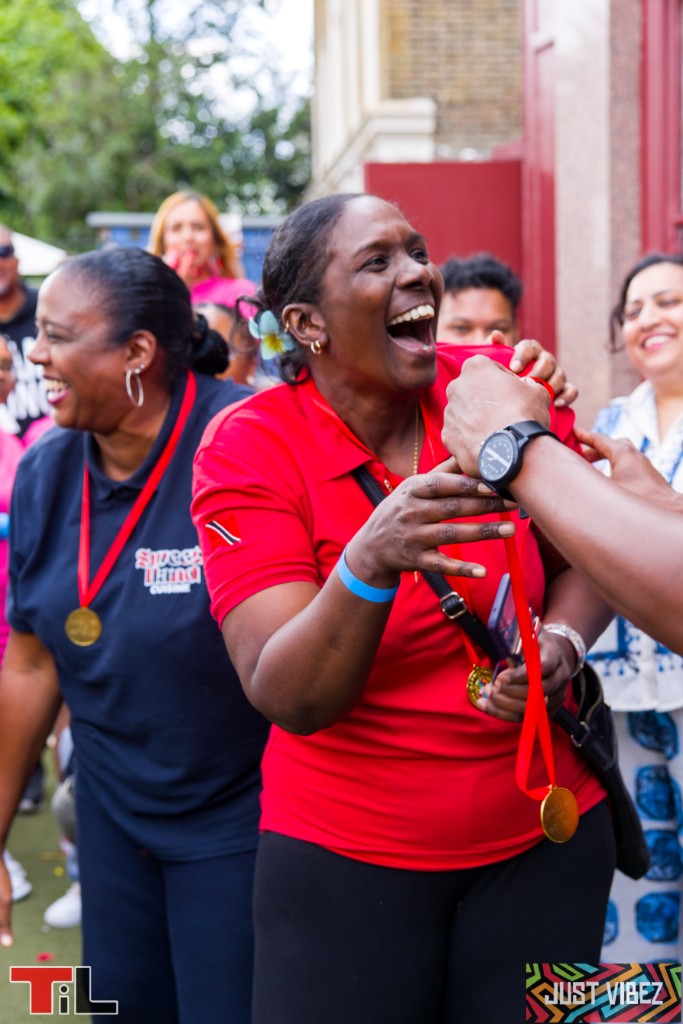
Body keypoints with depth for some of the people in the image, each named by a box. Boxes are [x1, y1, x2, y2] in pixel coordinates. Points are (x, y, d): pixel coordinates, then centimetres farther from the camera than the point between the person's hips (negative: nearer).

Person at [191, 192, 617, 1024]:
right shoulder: (246, 450, -13)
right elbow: (286, 699, -21)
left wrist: (562, 641, -14)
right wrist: (370, 563, -38)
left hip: (548, 838, 3)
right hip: (345, 858, -2)